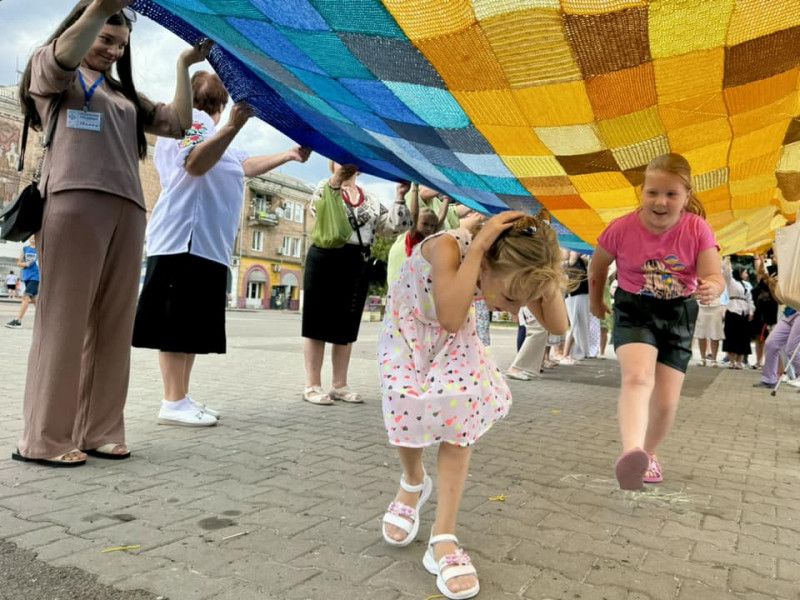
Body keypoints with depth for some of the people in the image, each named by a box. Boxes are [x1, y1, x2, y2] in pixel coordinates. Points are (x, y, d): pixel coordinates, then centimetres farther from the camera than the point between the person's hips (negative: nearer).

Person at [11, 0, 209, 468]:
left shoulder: (125, 96, 30)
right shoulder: (49, 69, 15)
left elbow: (177, 123, 20)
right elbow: (64, 55, -9)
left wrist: (184, 66, 18)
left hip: (128, 209, 6)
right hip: (75, 201, -5)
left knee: (114, 323, 1)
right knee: (65, 319, -8)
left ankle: (99, 430, 6)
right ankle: (44, 438, -3)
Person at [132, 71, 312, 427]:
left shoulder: (208, 127, 30)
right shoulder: (193, 119, -2)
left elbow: (244, 165, 37)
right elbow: (196, 164, -22)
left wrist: (289, 155, 35)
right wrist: (233, 126, -28)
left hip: (207, 241, 11)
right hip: (186, 238, -11)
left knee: (194, 324, 8)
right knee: (178, 323, -11)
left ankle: (182, 398, 12)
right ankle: (173, 404, -9)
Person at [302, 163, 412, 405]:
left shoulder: (370, 199, 17)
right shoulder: (326, 188, 6)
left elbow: (390, 226, 8)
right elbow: (318, 206, -17)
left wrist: (400, 197, -2)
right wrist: (337, 178, -29)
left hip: (357, 265, 4)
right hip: (326, 260, -4)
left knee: (346, 326, 8)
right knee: (319, 322, -2)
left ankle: (339, 385, 16)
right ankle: (312, 385, 4)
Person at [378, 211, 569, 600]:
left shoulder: (514, 269, -23)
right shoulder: (447, 246, -37)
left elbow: (557, 326, -17)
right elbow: (451, 318, -50)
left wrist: (548, 274, -33)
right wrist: (479, 244, -49)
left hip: (453, 336, 3)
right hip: (408, 329, -3)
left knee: (462, 412, -14)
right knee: (409, 404, -21)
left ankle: (443, 539, -6)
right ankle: (413, 482, 15)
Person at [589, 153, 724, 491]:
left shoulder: (698, 230, -13)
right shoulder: (622, 228, -15)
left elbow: (714, 276, -15)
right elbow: (597, 267, 3)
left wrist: (710, 289, -39)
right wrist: (595, 302, 15)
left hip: (679, 315, 2)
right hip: (634, 310, -2)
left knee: (666, 402, 3)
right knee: (638, 377, -31)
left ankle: (649, 453, 31)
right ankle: (631, 453, -48)